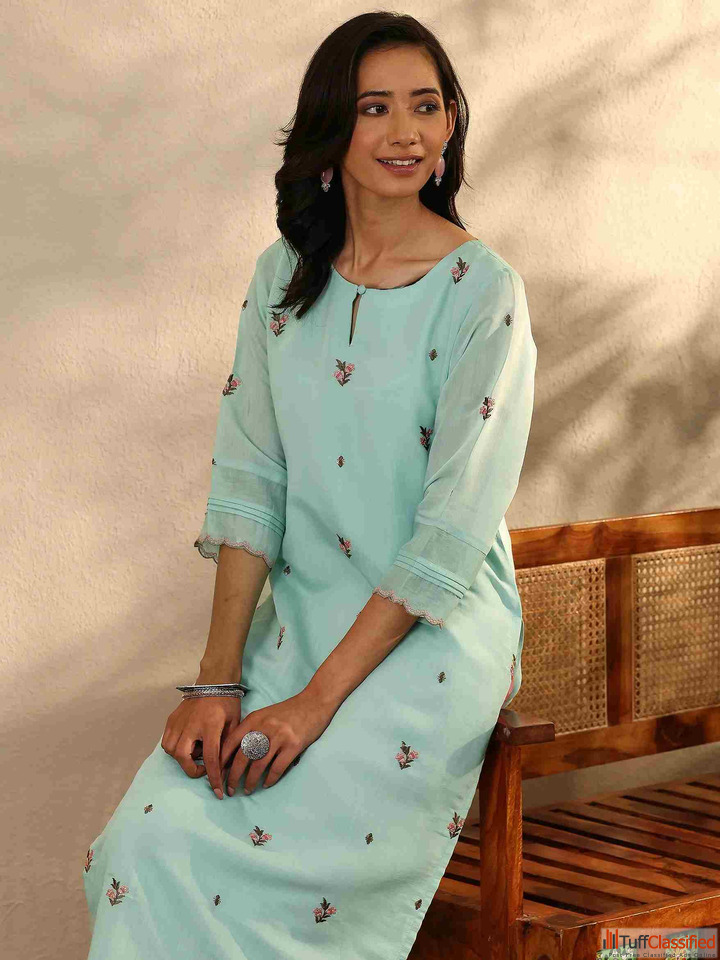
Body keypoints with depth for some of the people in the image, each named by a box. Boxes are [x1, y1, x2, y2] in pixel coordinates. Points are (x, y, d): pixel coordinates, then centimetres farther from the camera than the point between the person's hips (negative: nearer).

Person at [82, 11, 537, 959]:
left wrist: (320, 697, -19)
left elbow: (454, 526, -14)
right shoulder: (284, 276, 8)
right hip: (297, 612, 4)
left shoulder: (483, 293, -9)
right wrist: (217, 678, -8)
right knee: (154, 838, -19)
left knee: (241, 851, -24)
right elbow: (249, 481, 4)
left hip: (437, 628, -4)